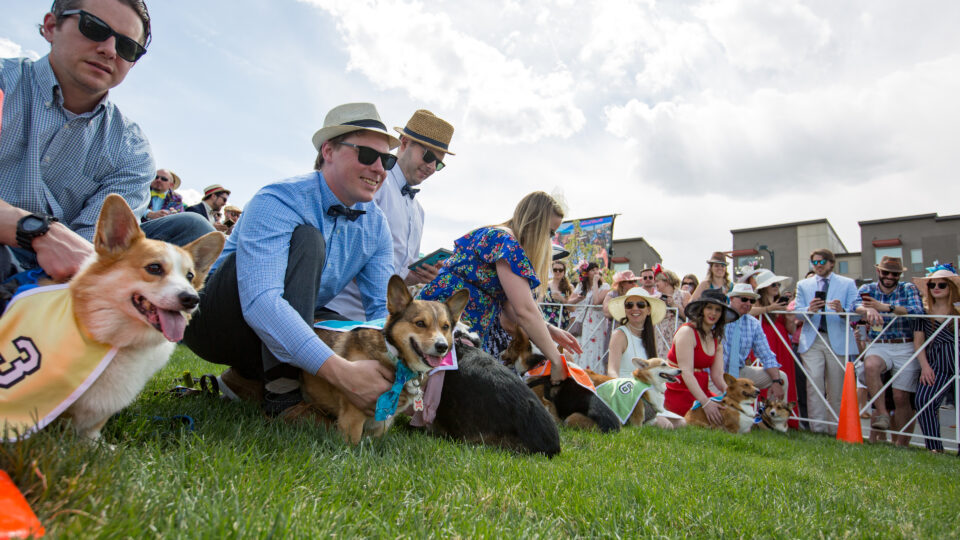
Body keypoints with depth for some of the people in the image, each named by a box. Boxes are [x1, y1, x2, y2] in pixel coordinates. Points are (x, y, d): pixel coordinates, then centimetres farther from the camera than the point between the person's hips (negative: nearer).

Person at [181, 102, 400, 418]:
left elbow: (384, 308, -6)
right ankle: (281, 392, -29)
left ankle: (251, 378, 0)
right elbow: (259, 303, -39)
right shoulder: (278, 202, -24)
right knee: (305, 239, -29)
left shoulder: (375, 226, -3)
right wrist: (341, 372, -48)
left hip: (292, 328, 7)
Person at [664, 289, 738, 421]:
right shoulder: (687, 332, -11)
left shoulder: (716, 340, 14)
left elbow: (717, 376, 5)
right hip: (679, 394, -8)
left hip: (701, 392, 8)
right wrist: (705, 402, -28)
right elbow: (686, 372, -19)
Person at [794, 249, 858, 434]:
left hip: (838, 340, 0)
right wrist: (810, 310, -15)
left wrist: (842, 310, -20)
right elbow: (798, 312, 7)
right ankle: (817, 428, -8)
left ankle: (835, 430, 10)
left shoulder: (848, 284, 12)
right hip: (812, 340, 1)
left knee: (837, 388, 1)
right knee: (814, 383, -11)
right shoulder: (803, 285, 17)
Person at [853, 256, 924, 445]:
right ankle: (882, 413, -22)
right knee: (870, 366, -33)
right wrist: (869, 310, -36)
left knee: (901, 397, -3)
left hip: (906, 348, -1)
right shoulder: (867, 289, 8)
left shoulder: (908, 289, 5)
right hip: (878, 345, 1)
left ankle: (901, 443, 9)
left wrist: (886, 307, -28)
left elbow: (918, 311, -15)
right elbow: (856, 305, -13)